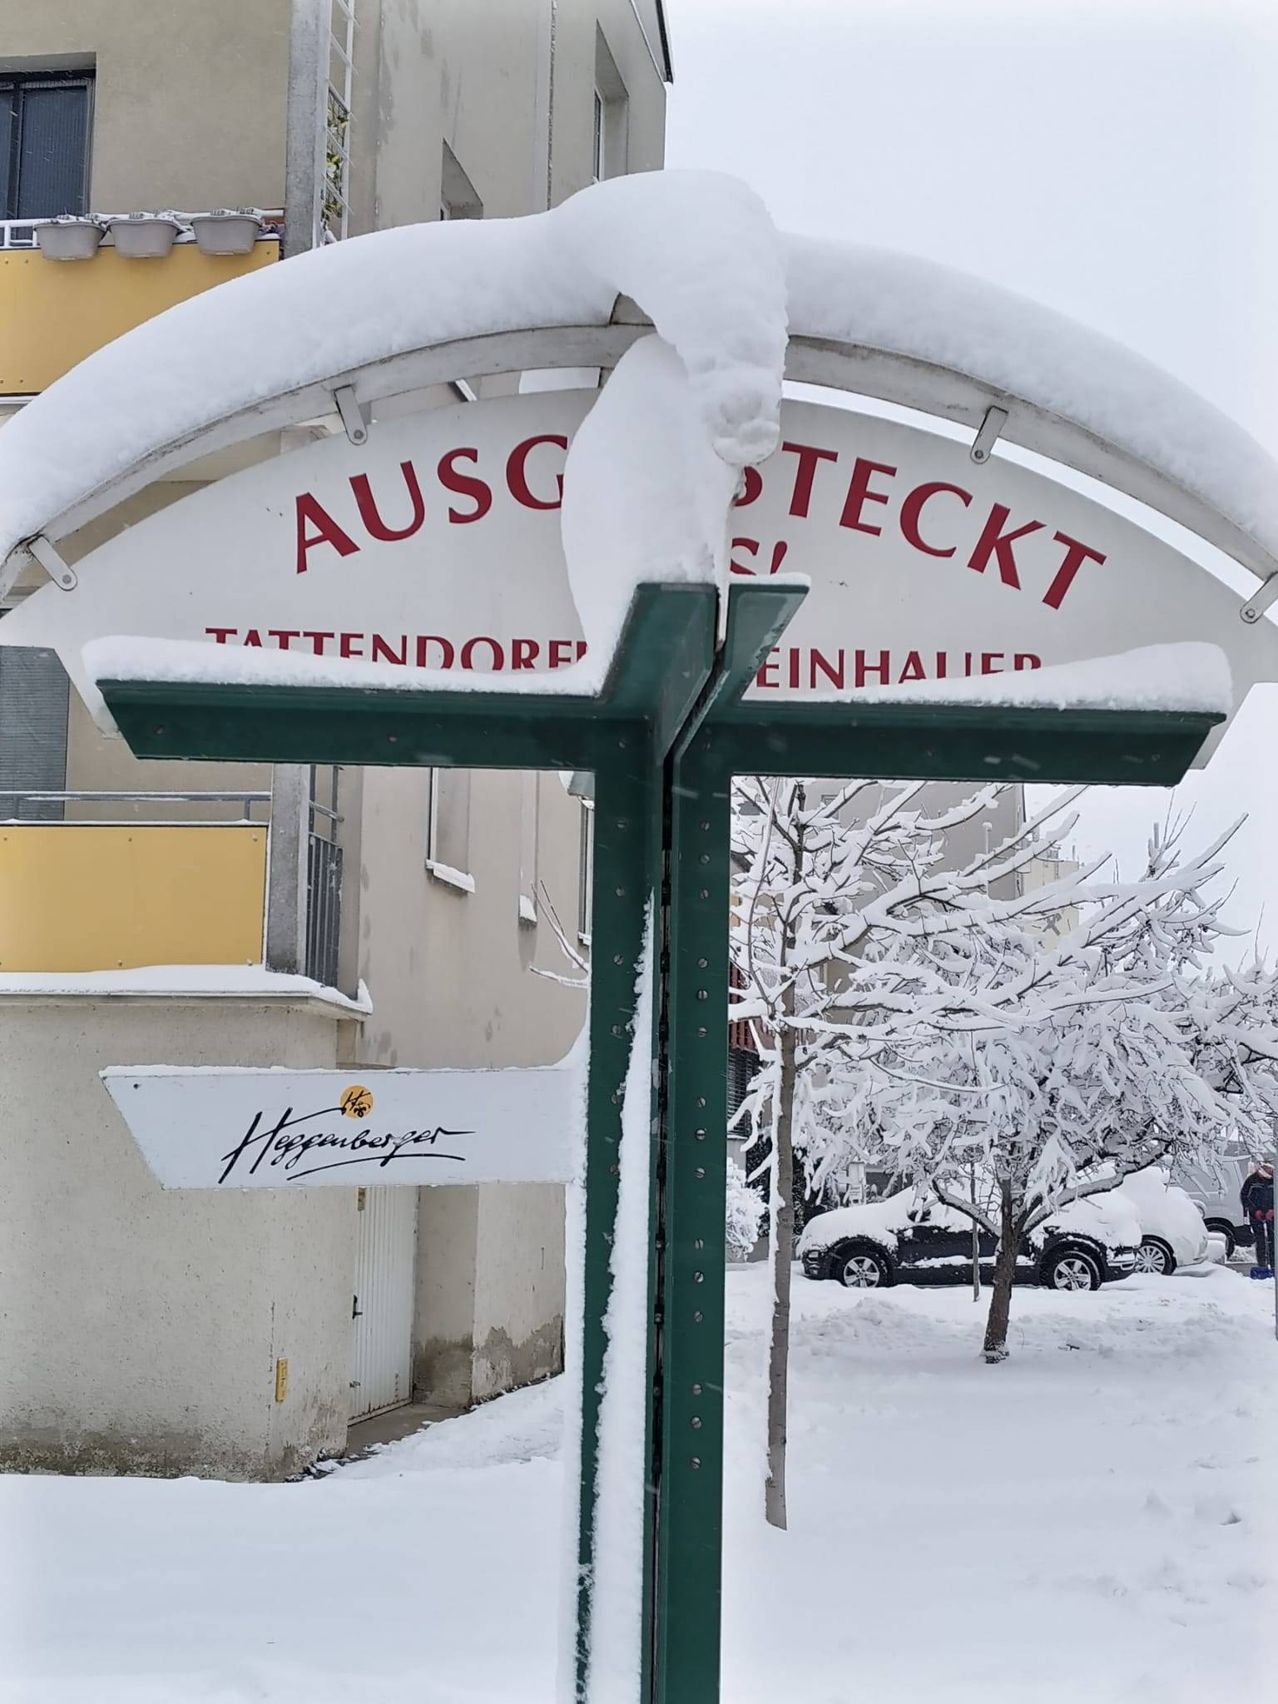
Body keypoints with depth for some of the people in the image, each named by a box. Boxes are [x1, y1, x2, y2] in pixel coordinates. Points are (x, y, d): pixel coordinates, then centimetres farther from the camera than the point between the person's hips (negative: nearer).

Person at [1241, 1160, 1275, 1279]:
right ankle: (1262, 1266, -1)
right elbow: (1244, 1196, 1)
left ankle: (1273, 1266, 5)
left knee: (1273, 1240, 0)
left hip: (1271, 1214, 2)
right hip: (1256, 1214, -2)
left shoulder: (1273, 1180, 1)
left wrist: (1272, 1211, -7)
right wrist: (1255, 1210, -7)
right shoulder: (1252, 1180, -4)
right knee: (1260, 1240, -5)